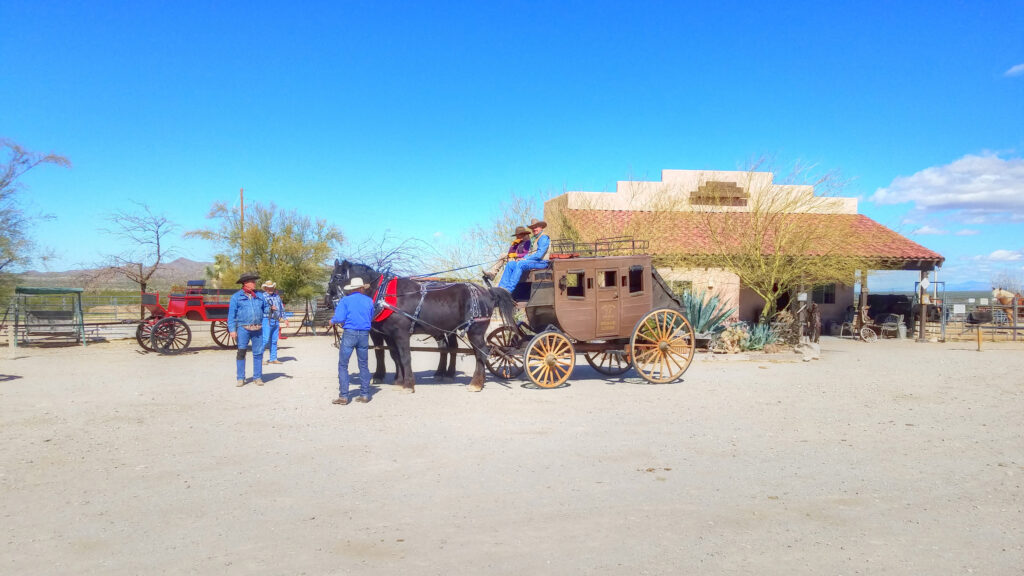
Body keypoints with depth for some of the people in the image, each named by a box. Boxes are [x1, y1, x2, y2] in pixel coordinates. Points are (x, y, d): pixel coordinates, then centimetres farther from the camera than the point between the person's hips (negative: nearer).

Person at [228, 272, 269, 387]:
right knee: (241, 352, -5)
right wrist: (232, 329, -8)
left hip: (258, 329, 3)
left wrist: (270, 309, -5)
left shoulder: (259, 295, 14)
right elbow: (231, 314, 0)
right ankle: (240, 378, 3)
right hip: (243, 328, -3)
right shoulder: (236, 297, 3)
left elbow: (265, 308, 19)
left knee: (258, 353, 3)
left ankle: (257, 377, 11)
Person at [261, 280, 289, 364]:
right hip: (267, 320, -6)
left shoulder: (277, 296, 17)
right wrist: (270, 308, -22)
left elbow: (282, 308, 24)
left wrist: (285, 319, 22)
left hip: (276, 321, 6)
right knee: (265, 340, -12)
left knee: (274, 341, 7)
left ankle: (273, 359, 11)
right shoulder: (263, 296, -2)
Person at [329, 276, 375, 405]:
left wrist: (332, 320, 9)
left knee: (343, 365, 4)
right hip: (364, 335, 3)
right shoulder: (369, 301, 5)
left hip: (349, 334, -3)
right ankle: (365, 394, 14)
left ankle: (343, 396, 0)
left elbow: (339, 318, -13)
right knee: (364, 365, 13)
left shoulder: (345, 300, -4)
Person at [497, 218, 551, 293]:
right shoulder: (533, 238, 23)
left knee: (520, 264, -32)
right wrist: (523, 258, 0)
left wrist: (525, 259, -15)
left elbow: (539, 254, -17)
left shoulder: (544, 238, -7)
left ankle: (508, 290, -37)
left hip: (541, 262, -9)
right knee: (510, 264, -8)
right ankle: (502, 287, -18)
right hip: (531, 261, 9)